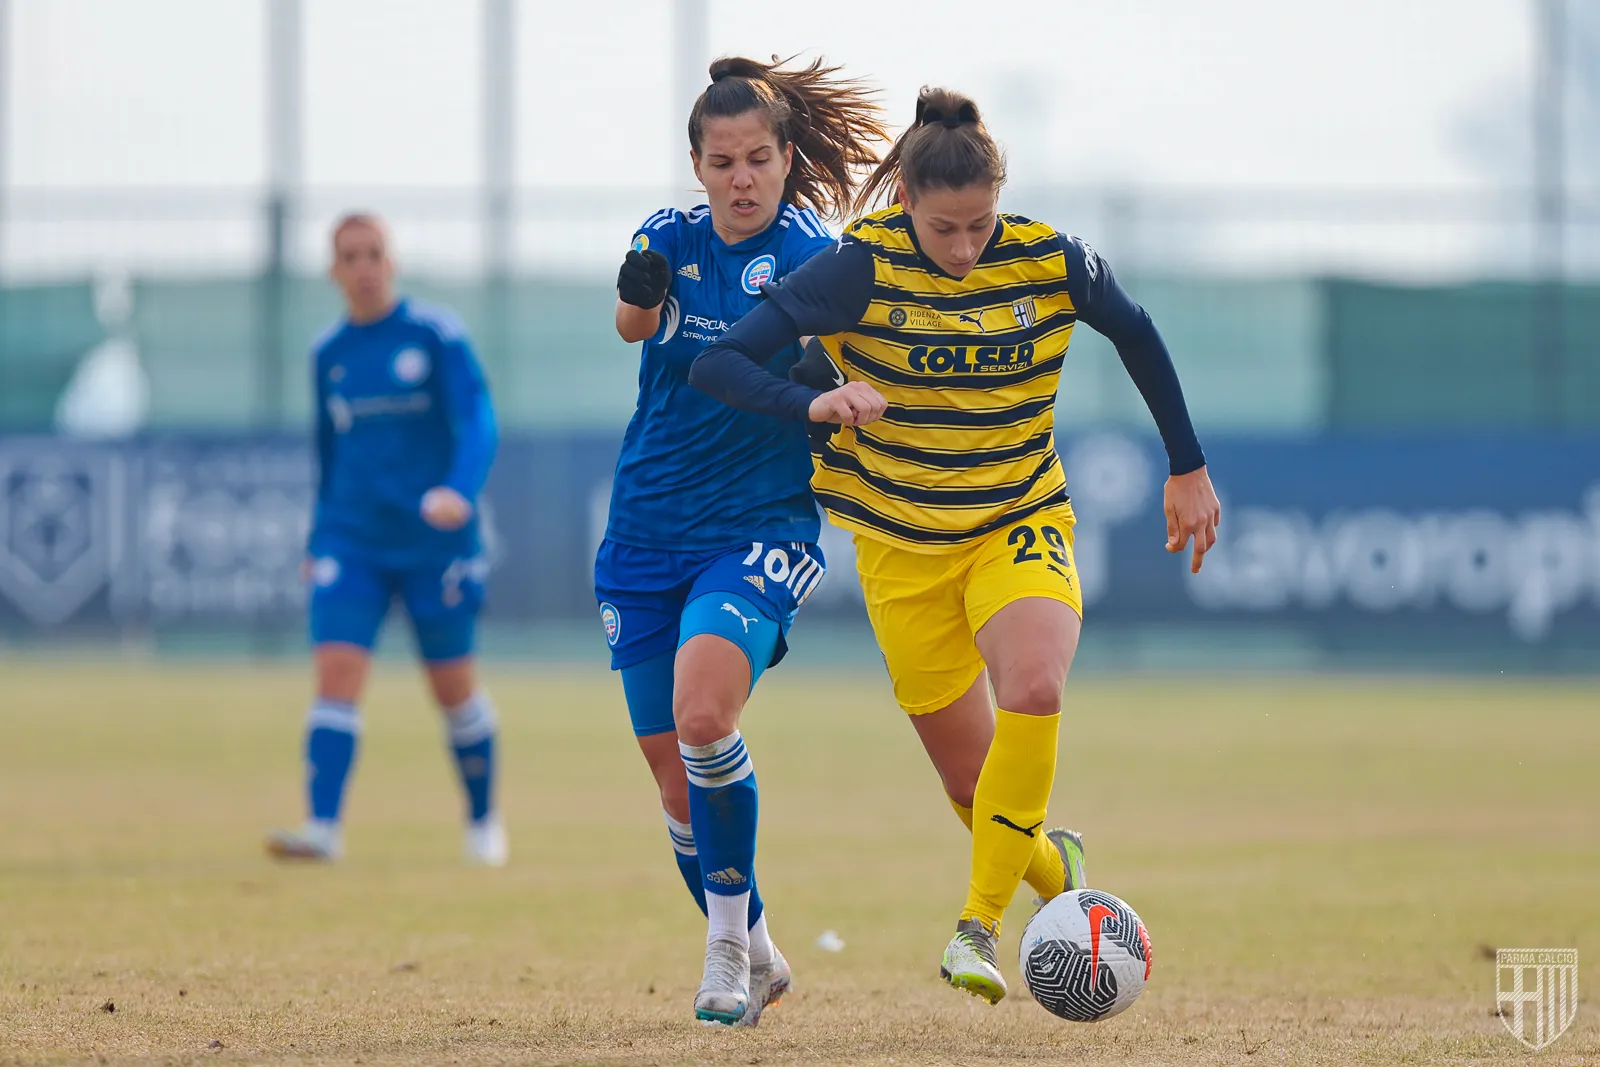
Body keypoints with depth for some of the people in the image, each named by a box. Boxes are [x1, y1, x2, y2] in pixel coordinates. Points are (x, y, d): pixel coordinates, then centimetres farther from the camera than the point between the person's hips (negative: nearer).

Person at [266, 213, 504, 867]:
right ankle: (323, 827, -19)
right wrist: (319, 539, 22)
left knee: (454, 688, 7)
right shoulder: (328, 354, 8)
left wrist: (460, 490, -31)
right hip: (352, 540, 3)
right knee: (336, 673, -14)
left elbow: (477, 421, -13)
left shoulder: (436, 336, -5)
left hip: (433, 542, -3)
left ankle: (483, 822, 27)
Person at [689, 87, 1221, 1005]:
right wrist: (816, 404, -35)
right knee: (973, 780, 4)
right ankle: (1056, 868, 39)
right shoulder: (861, 270, -16)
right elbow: (720, 366, -17)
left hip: (1022, 525, 0)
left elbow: (1139, 339, 10)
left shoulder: (1052, 262, -10)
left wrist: (1190, 470, 15)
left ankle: (979, 927, -22)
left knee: (1032, 690, -30)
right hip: (904, 545, 0)